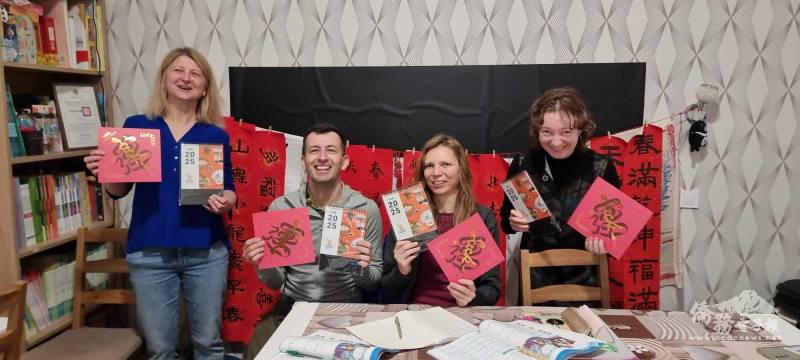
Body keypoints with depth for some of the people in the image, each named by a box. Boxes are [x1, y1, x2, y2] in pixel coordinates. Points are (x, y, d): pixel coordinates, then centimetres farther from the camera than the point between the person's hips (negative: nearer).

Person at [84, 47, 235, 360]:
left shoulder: (216, 135, 3)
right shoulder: (136, 126, 3)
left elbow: (229, 190, 6)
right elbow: (118, 190, 5)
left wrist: (225, 201, -16)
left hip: (206, 252, 0)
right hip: (149, 251, 0)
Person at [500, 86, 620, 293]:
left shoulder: (602, 168, -11)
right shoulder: (522, 165, -9)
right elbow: (505, 218, 2)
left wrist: (605, 242, -20)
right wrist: (513, 224, -18)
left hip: (584, 277, 0)